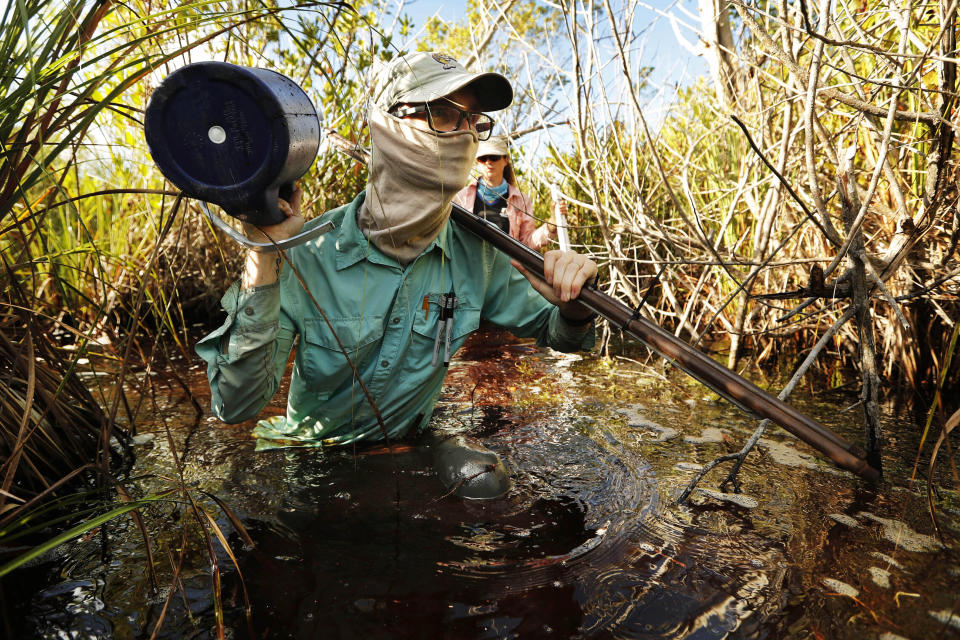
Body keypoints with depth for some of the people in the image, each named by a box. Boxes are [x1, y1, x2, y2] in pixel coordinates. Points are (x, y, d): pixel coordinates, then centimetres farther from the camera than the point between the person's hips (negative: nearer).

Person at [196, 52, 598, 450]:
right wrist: (262, 261, -31)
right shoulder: (307, 253, -19)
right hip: (306, 465, -2)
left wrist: (573, 306, -21)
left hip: (409, 450, 3)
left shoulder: (475, 253, -10)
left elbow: (556, 331, 3)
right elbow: (236, 404, -22)